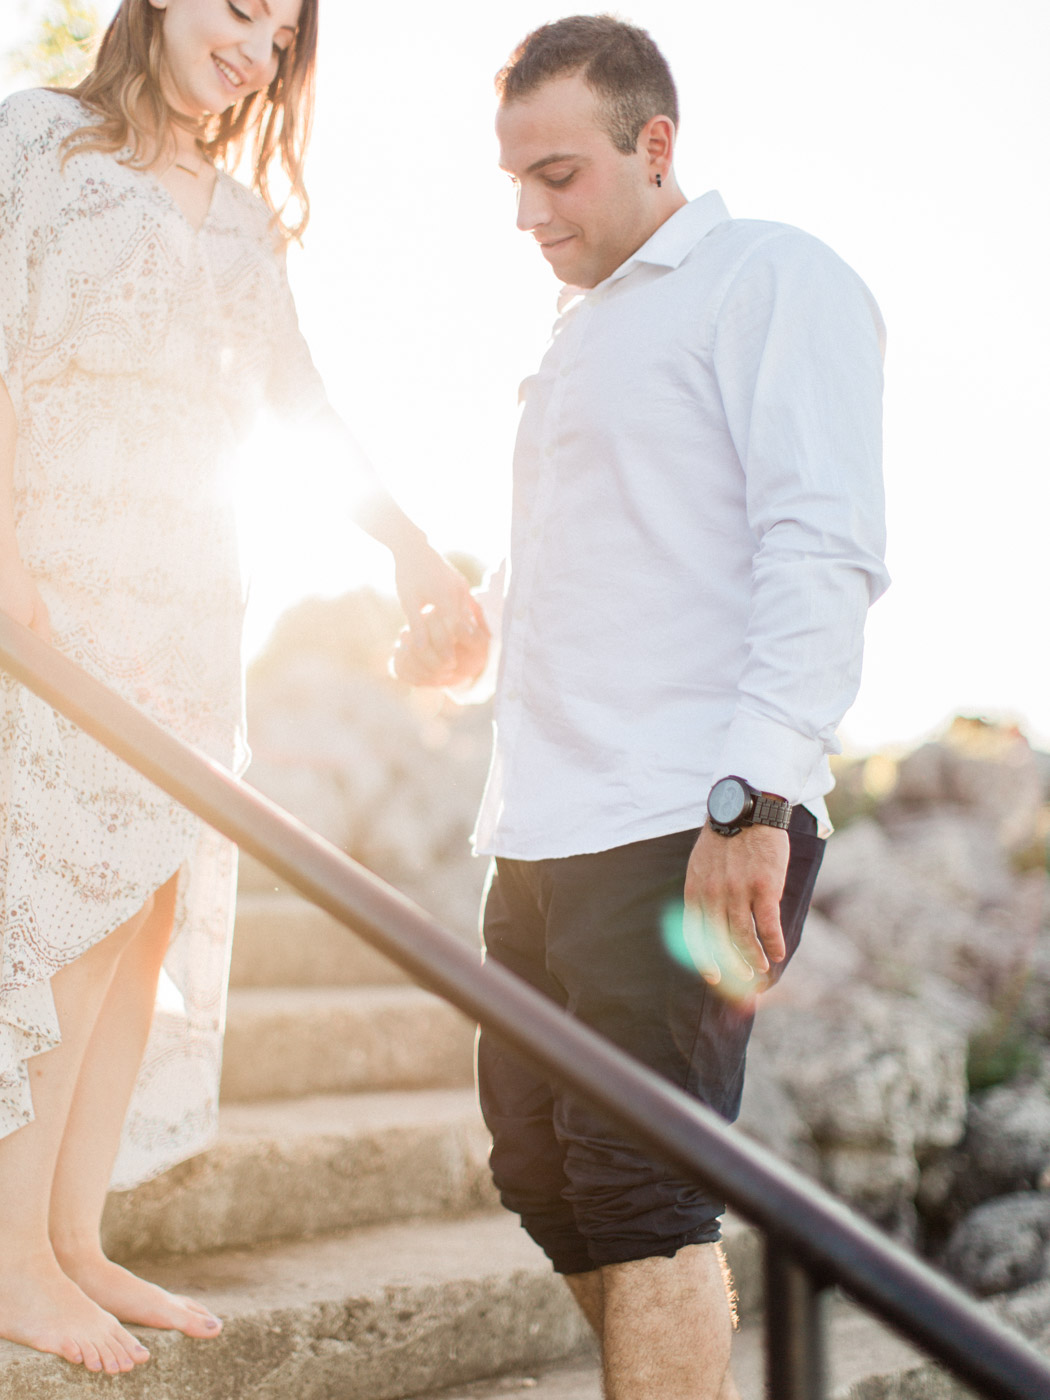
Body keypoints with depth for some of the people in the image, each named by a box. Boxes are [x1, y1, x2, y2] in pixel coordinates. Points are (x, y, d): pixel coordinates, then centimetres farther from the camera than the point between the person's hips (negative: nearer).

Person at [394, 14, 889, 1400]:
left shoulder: (772, 276, -3)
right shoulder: (583, 330, 24)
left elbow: (822, 553, -15)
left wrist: (752, 800, -23)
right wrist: (476, 640, 13)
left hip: (692, 829, -9)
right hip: (549, 824, 9)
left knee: (639, 1196, -10)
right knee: (540, 1178, 12)